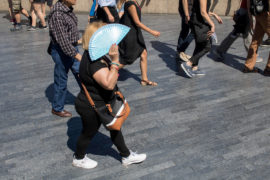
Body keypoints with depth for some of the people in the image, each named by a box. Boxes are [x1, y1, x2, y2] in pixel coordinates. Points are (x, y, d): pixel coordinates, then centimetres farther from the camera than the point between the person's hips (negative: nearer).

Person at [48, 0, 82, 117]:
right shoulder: (57, 14, -24)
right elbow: (62, 39, -27)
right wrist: (77, 55, -29)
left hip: (72, 48, 8)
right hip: (61, 51, -8)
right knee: (61, 81, 8)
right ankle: (57, 109, 27)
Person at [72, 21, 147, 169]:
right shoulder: (94, 63, -35)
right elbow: (109, 84, -44)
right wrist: (115, 60, -45)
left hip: (101, 104, 10)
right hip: (91, 108, -10)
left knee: (114, 128, 22)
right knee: (88, 133, 16)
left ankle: (126, 156, 41)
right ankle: (78, 158, 45)